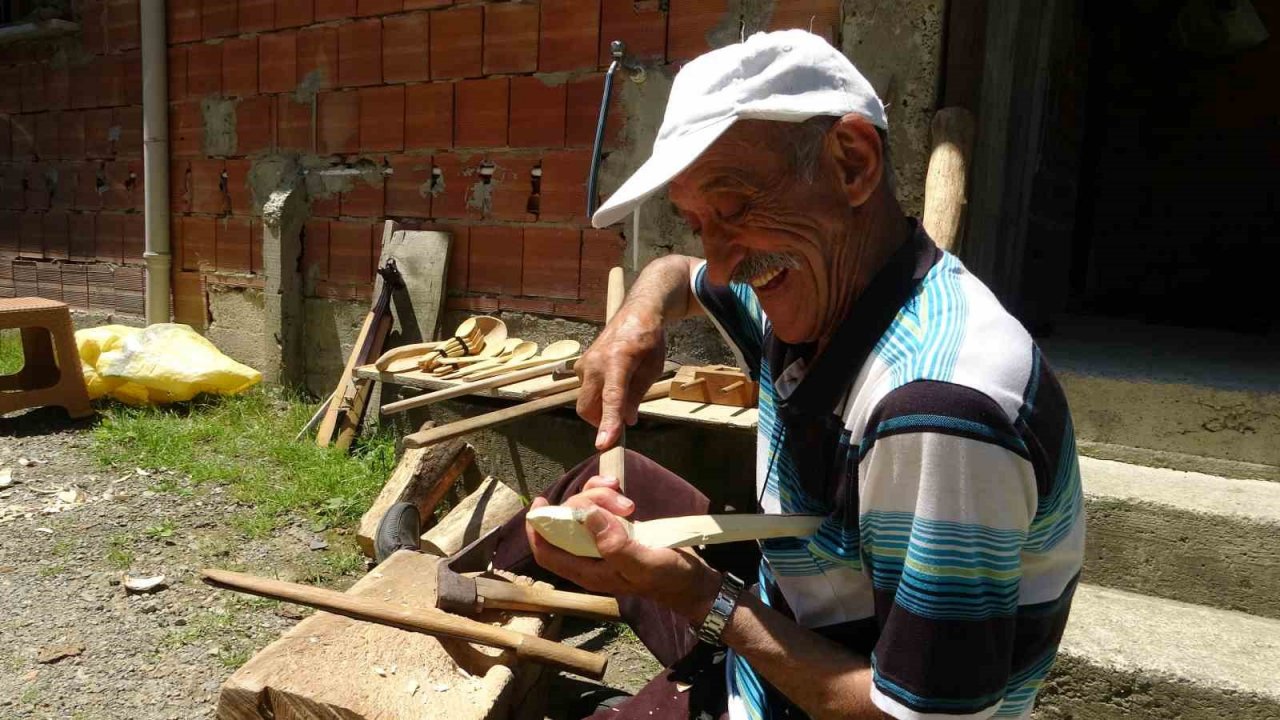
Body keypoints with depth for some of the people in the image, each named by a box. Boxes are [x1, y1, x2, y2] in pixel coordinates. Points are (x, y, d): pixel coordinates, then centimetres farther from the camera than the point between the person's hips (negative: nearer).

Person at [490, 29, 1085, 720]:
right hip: (777, 623, 8)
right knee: (601, 481, 18)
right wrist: (641, 318, -11)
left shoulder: (940, 407, -37)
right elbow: (678, 276, 12)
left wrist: (704, 599, -28)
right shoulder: (817, 289, -9)